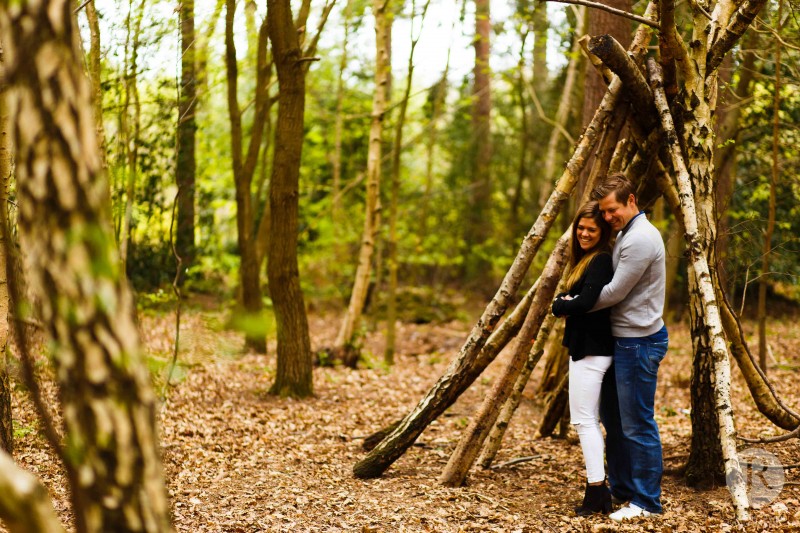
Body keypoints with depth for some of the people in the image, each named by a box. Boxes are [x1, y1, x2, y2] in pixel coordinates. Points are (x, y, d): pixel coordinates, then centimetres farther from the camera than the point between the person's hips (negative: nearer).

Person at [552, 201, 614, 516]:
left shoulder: (601, 260, -14)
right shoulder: (585, 260, 16)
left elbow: (585, 302, -25)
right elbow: (563, 300, 15)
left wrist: (562, 306, -6)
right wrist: (564, 302, -7)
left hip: (592, 350, -10)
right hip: (584, 346, 10)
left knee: (584, 419, -8)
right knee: (588, 420, 11)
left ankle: (596, 490, -5)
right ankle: (598, 491, 16)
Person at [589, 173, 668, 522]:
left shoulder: (640, 238, -18)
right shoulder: (624, 234, 14)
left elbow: (615, 292, -18)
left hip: (639, 342, -11)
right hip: (621, 339, 11)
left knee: (637, 425, -5)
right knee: (613, 419, 17)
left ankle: (647, 502, 4)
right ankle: (621, 490, 28)